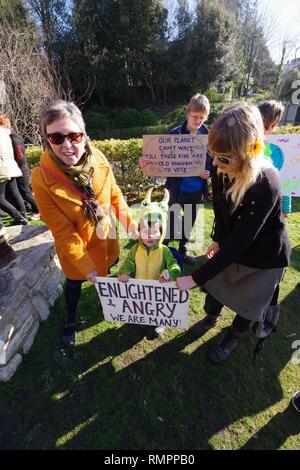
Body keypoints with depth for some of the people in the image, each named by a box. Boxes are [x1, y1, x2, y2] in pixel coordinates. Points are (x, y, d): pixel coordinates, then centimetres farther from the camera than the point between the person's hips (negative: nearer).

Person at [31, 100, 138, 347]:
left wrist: (129, 221, -7)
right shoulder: (42, 179, -27)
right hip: (74, 248, -3)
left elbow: (114, 193, -2)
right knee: (75, 283, 22)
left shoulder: (98, 160, -18)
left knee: (110, 274, 28)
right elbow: (63, 232, -23)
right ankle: (71, 320, 54)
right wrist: (86, 267, -20)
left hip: (105, 237, 4)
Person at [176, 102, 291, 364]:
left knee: (247, 305, 17)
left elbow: (240, 243, -33)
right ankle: (211, 318, 56)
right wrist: (218, 240, 3)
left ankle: (232, 339, 50)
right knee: (215, 286, 22)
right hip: (230, 246, 5)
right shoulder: (221, 169, -18)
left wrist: (195, 278, -29)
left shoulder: (265, 185, -35)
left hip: (263, 258, -4)